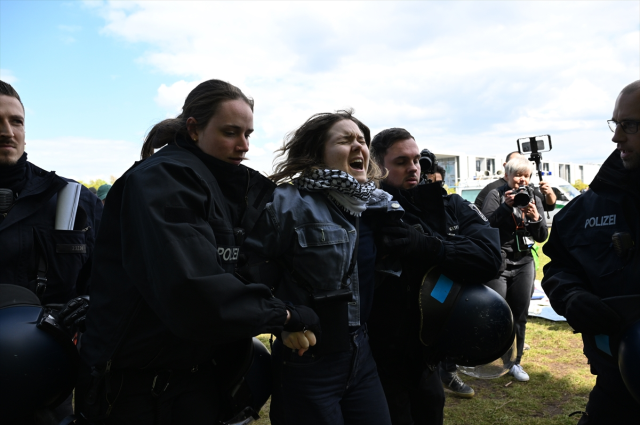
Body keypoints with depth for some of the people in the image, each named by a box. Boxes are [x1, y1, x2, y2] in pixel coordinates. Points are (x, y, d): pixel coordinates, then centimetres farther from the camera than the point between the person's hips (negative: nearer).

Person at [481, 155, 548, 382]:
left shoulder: (534, 199, 9)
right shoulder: (496, 195, -4)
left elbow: (542, 237, 5)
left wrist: (535, 217, -13)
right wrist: (506, 206, -22)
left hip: (524, 263, 5)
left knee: (520, 316, 10)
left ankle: (515, 362, 24)